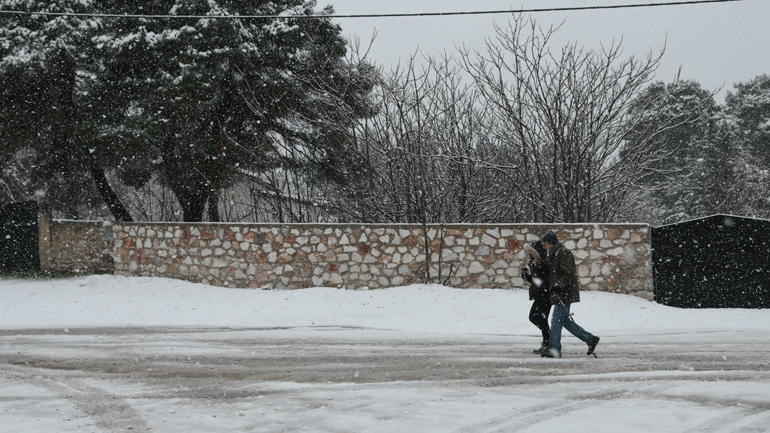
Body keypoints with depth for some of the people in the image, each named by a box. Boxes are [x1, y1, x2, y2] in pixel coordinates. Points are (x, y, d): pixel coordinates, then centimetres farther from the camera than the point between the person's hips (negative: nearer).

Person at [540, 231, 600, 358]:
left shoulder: (564, 254, -15)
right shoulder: (554, 254, 17)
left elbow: (570, 274, -21)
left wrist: (558, 285, -24)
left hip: (565, 293, -10)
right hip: (559, 293, 10)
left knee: (556, 320, -9)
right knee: (565, 321, 13)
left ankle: (555, 349, -5)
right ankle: (590, 339, 19)